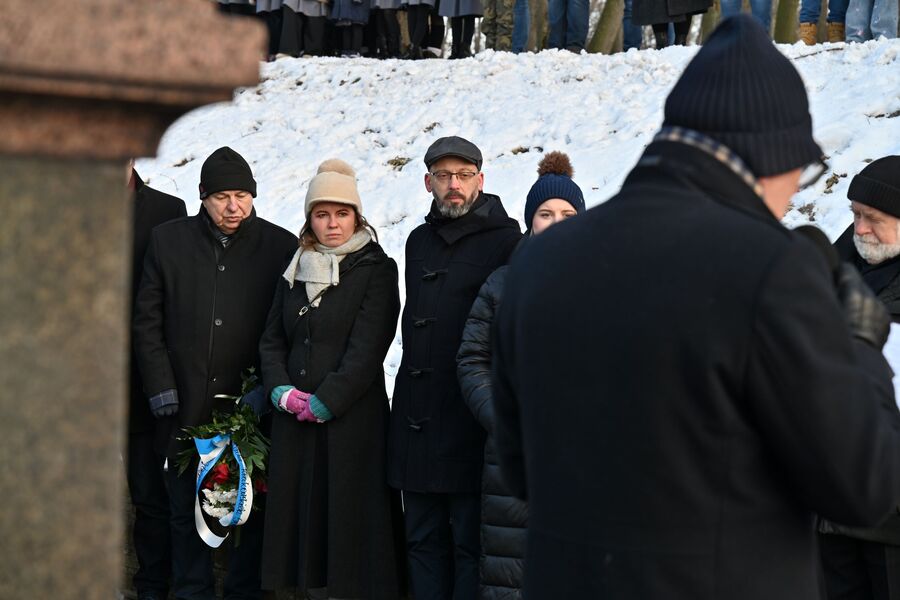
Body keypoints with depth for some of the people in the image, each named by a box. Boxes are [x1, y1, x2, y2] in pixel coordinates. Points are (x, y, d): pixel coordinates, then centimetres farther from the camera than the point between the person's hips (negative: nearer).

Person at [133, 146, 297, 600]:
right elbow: (147, 320, 8)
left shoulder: (281, 247, 2)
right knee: (186, 510, 9)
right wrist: (159, 386, 0)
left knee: (252, 510, 2)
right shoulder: (169, 241, 6)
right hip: (185, 407, 1)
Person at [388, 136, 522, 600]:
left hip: (470, 423, -7)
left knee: (470, 542, -1)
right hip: (417, 421, 7)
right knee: (424, 540, 12)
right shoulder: (419, 242, 16)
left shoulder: (505, 241, -5)